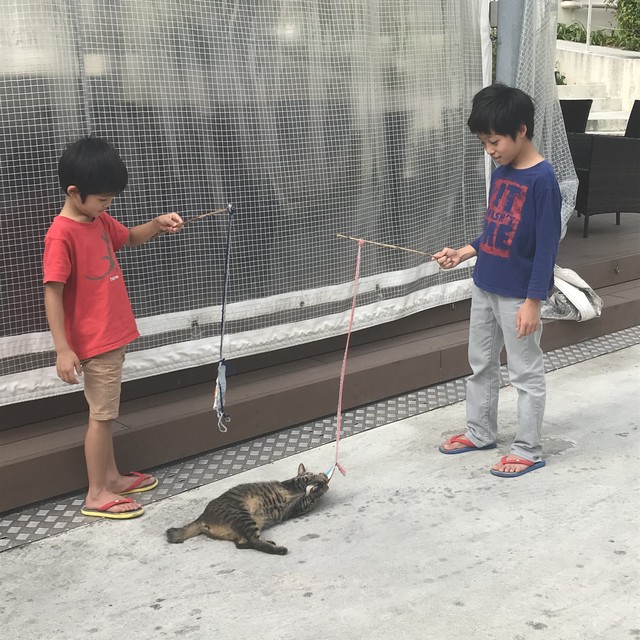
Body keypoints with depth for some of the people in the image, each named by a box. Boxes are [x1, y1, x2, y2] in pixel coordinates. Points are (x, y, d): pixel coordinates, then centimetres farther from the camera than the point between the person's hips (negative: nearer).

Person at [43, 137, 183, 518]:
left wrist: (158, 225, 6)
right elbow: (52, 293, -21)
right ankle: (97, 495, 12)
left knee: (106, 412, 19)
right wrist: (63, 349, -23)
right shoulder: (62, 235, -20)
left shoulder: (100, 221, 6)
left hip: (114, 336, 9)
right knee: (102, 415, 0)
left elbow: (130, 239, 26)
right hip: (93, 343, -9)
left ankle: (112, 477, 32)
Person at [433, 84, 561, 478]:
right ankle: (481, 433, 34)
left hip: (518, 295, -8)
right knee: (481, 364, 18)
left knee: (526, 372, 5)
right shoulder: (501, 174, 6)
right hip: (484, 288, 9)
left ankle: (528, 450, 16)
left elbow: (547, 245, -19)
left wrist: (533, 301, -20)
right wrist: (463, 253, 4)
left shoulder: (542, 179, -18)